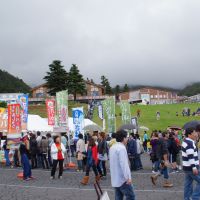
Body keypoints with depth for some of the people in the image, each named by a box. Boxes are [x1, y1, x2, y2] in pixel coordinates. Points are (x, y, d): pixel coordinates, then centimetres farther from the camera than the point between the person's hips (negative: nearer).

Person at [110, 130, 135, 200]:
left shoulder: (112, 148, 12)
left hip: (115, 179, 9)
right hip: (122, 179, -9)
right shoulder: (121, 148, -17)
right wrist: (128, 177, -23)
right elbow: (124, 164, -24)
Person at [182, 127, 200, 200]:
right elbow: (190, 156, -25)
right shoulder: (190, 143, -18)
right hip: (191, 168, -10)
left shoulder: (186, 142, 15)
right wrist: (194, 167, -26)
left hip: (187, 167, 10)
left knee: (188, 183, 12)